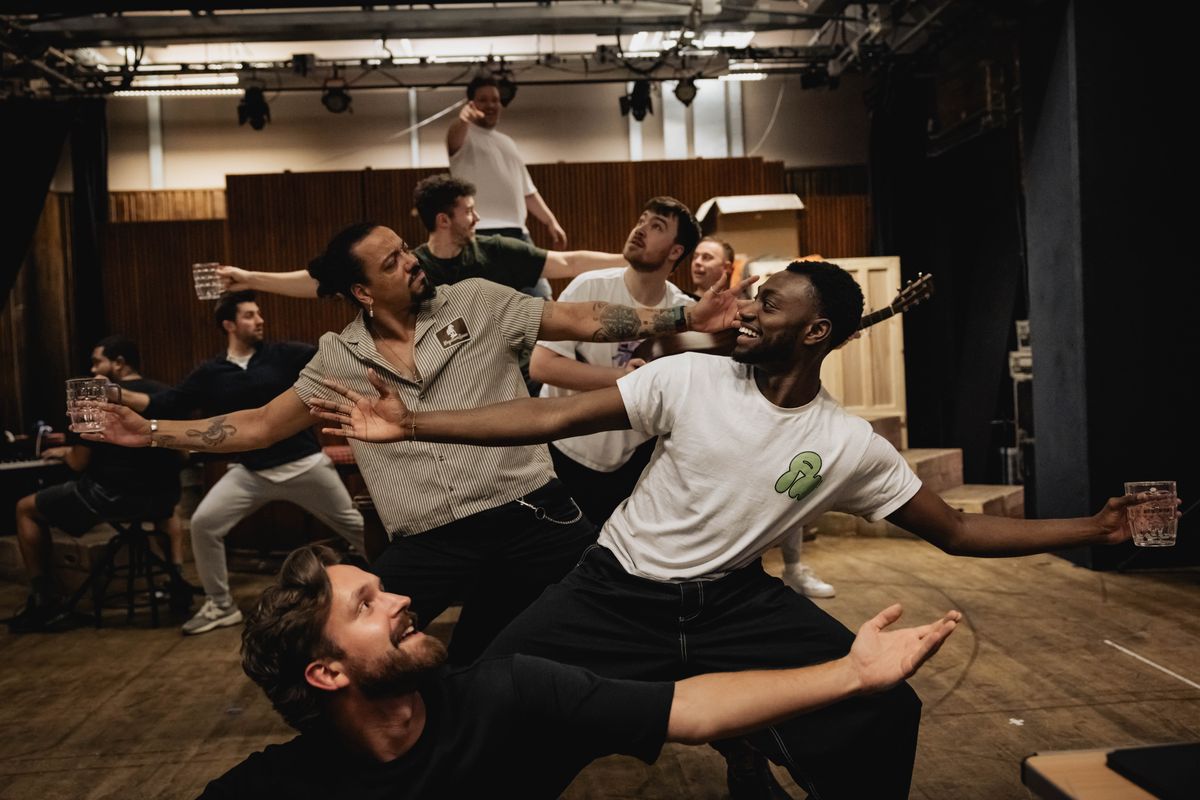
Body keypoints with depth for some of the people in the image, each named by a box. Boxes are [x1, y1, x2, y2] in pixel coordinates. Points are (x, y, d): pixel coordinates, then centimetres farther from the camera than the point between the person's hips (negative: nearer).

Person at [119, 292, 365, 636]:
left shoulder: (282, 355, -3)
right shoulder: (210, 374, 2)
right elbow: (168, 404, 1)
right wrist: (120, 396, -10)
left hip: (304, 464, -2)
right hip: (251, 472, 2)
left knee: (354, 526, 8)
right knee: (204, 523, -9)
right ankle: (221, 605, 9)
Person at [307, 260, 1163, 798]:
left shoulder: (848, 444, -8)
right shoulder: (690, 378, -13)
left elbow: (957, 530, -2)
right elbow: (551, 418, -16)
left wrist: (1092, 529, -12)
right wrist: (412, 425, -22)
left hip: (734, 603, 1)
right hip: (618, 592, -1)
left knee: (885, 711, -9)